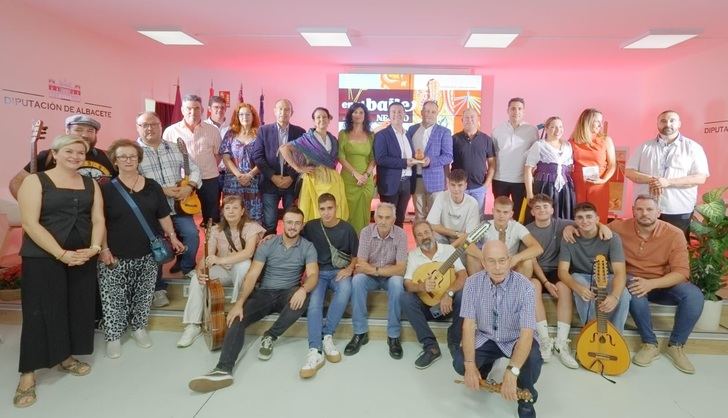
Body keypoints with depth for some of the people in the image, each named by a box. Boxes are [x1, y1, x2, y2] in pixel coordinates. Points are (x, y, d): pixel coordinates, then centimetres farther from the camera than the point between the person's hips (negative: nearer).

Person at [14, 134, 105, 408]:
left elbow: (98, 219, 5)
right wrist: (62, 254, -19)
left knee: (78, 308, 10)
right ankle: (27, 374, 10)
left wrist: (94, 248, -12)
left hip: (83, 258, 5)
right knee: (39, 312, -2)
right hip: (42, 258, -4)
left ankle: (66, 357, 29)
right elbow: (30, 224, -13)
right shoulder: (35, 181, -4)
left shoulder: (91, 184, 9)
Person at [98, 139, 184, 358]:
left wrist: (172, 237, 2)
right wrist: (103, 249, -10)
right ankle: (113, 336, 16)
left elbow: (163, 216, 10)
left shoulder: (152, 186, 6)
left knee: (143, 295, 12)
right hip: (116, 256, -2)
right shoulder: (107, 188, -2)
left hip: (147, 255, 3)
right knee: (114, 298, 0)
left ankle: (139, 327, 30)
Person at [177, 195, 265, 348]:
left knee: (245, 264, -37)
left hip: (240, 272, -3)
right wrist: (200, 270, -32)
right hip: (222, 272, 4)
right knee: (197, 278, -22)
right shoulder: (216, 230, -2)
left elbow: (249, 252, -32)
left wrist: (220, 260, -42)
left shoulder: (250, 227, -14)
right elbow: (208, 256, -9)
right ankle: (193, 325, -16)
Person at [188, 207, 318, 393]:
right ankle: (223, 370, -36)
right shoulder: (267, 245, -1)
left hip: (288, 294, -1)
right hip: (264, 293, 1)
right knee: (237, 318, -23)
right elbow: (252, 275, -8)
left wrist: (303, 289, -39)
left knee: (302, 297, -36)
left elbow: (313, 275, -14)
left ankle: (270, 337, -18)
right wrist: (239, 302, -22)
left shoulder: (308, 247, -3)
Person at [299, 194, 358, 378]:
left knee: (345, 289, -35)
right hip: (318, 271, 1)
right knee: (314, 300, -30)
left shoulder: (346, 228, 2)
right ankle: (315, 351, -37)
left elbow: (356, 254, 12)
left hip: (338, 271, 0)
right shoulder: (311, 226, 3)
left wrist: (349, 269, -7)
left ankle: (326, 335, -26)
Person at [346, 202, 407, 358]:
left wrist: (375, 269, -29)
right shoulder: (366, 232, -14)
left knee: (396, 282, -33)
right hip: (370, 277, 1)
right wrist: (388, 268, -26)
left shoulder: (400, 234, -16)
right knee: (357, 279, -30)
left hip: (390, 277, -1)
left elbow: (400, 269, -21)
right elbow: (361, 265, -18)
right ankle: (360, 332, -16)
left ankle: (393, 335, -19)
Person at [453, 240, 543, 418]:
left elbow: (527, 332, -31)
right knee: (459, 363, -20)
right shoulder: (472, 283, -16)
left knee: (532, 361, -34)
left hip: (516, 339, -2)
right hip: (486, 338, 3)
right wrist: (470, 364, -29)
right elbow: (468, 324, -17)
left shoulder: (524, 286, -24)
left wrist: (511, 371, -44)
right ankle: (484, 368, 19)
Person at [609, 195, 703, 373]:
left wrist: (651, 284, -34)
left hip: (664, 284, 1)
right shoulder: (620, 228, -11)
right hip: (633, 280, -1)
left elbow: (681, 272, -18)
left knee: (694, 295, -28)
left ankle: (676, 345, -5)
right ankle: (650, 344, -14)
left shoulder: (674, 234, -14)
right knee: (635, 293, -36)